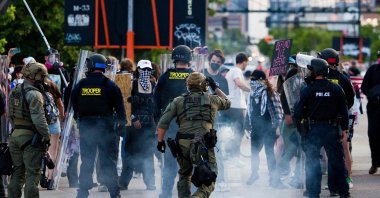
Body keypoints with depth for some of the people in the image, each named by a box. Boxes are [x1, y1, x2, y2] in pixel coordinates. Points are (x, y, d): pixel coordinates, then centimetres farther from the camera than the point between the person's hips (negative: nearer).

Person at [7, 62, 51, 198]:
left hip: (15, 135, 8)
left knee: (17, 172, 14)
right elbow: (39, 119, -19)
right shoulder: (34, 94, -15)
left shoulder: (14, 92, 11)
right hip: (31, 136, -8)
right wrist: (46, 136, -12)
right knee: (32, 173, -4)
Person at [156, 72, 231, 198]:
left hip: (183, 144, 2)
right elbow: (227, 103, 35)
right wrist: (215, 88, 41)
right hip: (203, 144, -2)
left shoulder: (178, 101, 11)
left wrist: (160, 140, 11)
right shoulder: (212, 99, 12)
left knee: (184, 176, 25)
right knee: (208, 183, 1)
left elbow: (163, 122, 2)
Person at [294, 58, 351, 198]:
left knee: (312, 162, 5)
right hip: (332, 129, 2)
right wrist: (344, 128, 8)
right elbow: (344, 110, 2)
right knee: (336, 160, 10)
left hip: (313, 129, -2)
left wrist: (300, 126, 9)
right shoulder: (336, 89, -1)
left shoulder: (307, 90, -8)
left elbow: (298, 111, -7)